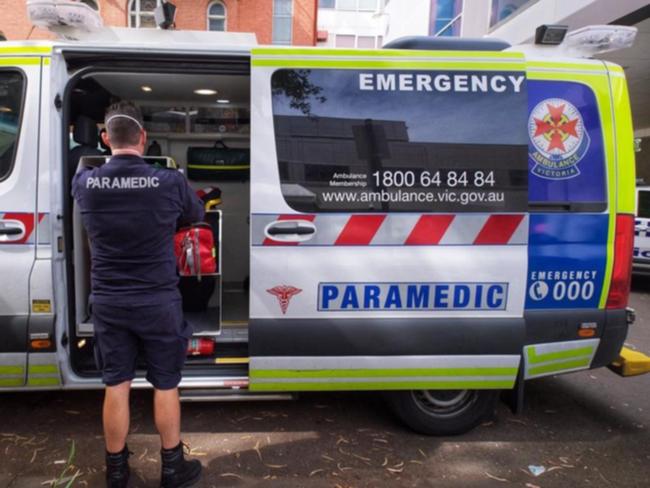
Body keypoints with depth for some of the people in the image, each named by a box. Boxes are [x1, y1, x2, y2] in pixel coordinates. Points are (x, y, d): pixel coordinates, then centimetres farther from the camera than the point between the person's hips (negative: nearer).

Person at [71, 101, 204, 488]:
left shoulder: (85, 183, -7)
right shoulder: (170, 182, -14)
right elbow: (197, 216, 6)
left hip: (108, 302, 3)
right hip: (158, 302, -2)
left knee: (116, 387, 14)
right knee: (166, 386, 12)